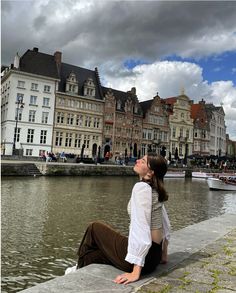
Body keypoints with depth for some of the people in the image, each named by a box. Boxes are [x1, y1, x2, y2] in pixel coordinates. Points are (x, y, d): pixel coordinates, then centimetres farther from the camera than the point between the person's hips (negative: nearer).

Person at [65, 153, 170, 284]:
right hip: (155, 255, 8)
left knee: (95, 228, 11)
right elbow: (165, 225, 14)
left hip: (143, 256, -8)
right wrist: (161, 256, 23)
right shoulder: (156, 190, 6)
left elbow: (141, 230, -26)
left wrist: (135, 272, -23)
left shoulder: (142, 187, -21)